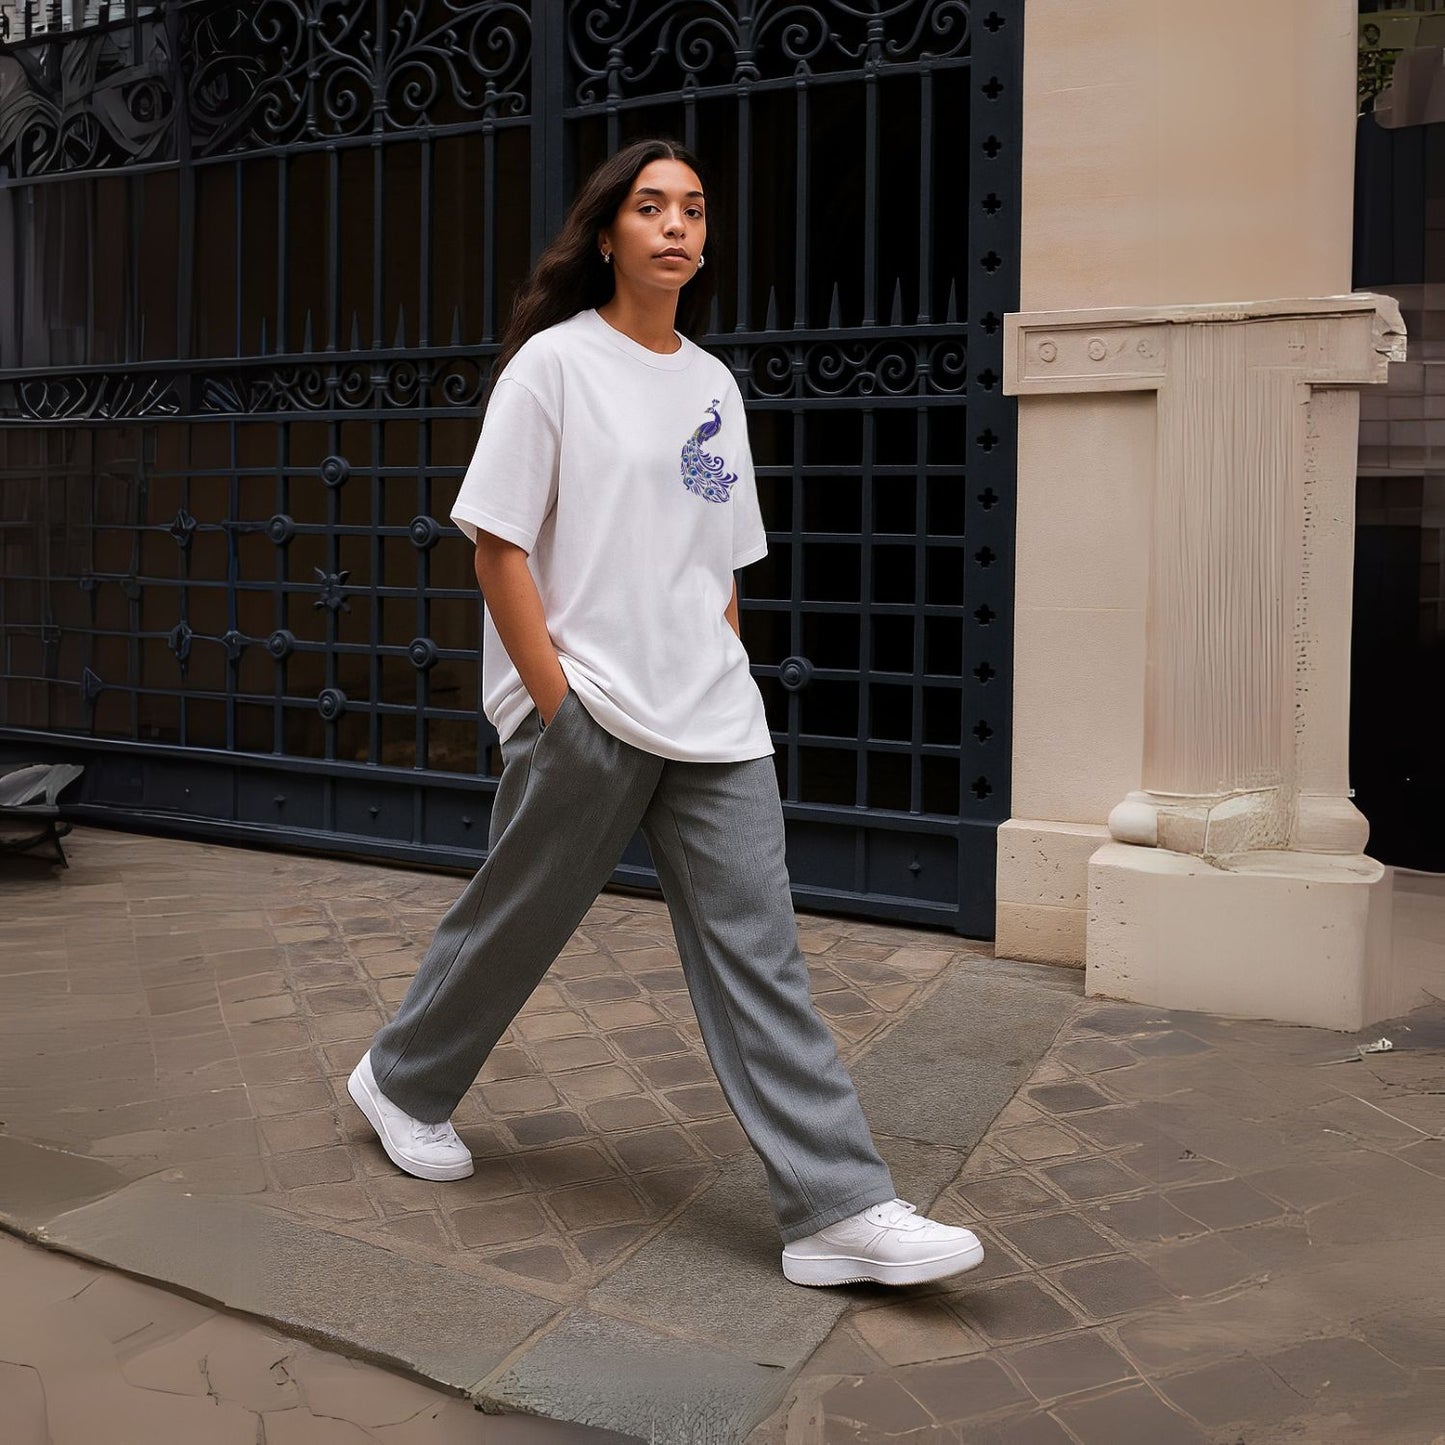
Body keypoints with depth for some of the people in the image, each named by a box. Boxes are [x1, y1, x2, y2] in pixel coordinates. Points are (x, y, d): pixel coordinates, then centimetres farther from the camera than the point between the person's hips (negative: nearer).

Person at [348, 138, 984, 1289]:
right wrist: (557, 703, -13)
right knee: (515, 922, 10)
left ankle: (840, 1208, 3)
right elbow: (498, 548, -8)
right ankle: (402, 1083, 36)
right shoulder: (554, 363, -3)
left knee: (760, 953, 1)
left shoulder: (713, 383, 14)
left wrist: (722, 683, 11)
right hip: (584, 716, -5)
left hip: (714, 725, 5)